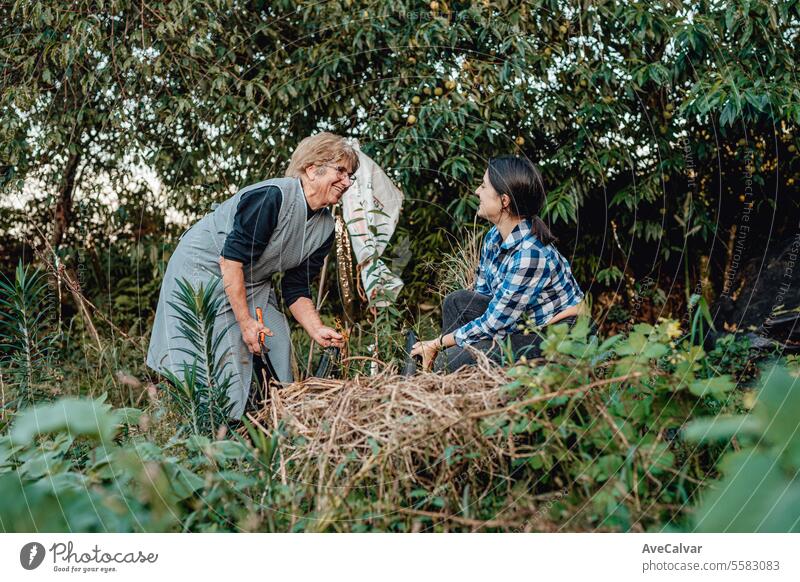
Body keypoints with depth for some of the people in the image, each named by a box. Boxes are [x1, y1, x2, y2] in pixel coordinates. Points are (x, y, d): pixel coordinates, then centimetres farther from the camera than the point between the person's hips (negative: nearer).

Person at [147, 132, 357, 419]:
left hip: (252, 284, 8)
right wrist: (245, 321, -26)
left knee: (276, 357, 0)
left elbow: (296, 289, 2)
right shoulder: (272, 196, -27)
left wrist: (316, 330, -15)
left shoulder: (325, 228, -2)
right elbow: (231, 258, -27)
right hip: (203, 268, -8)